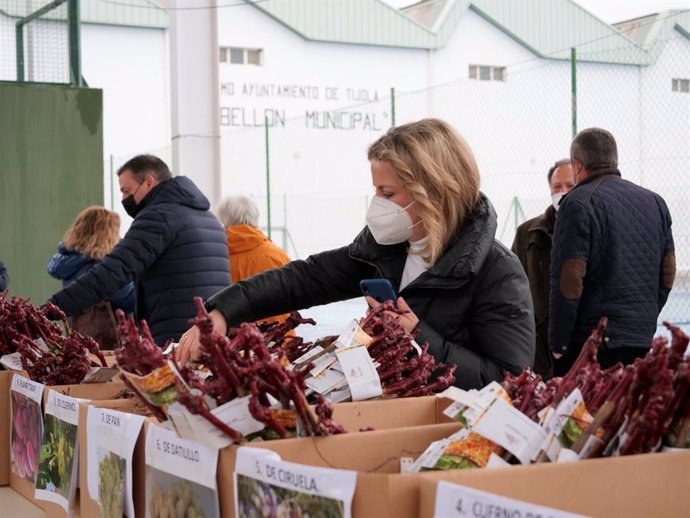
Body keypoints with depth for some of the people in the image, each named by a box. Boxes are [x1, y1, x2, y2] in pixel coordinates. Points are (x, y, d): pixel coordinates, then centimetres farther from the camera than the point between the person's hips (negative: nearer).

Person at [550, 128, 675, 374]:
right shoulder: (655, 202, 12)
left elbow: (569, 279, -14)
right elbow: (668, 272, 15)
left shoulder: (578, 203, -9)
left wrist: (558, 343, -7)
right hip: (643, 339, 6)